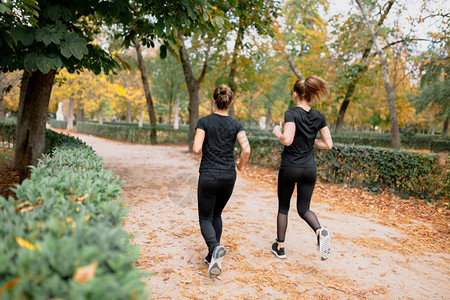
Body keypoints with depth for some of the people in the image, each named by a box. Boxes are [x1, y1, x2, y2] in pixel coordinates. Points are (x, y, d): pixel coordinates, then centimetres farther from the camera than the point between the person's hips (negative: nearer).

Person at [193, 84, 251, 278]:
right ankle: (212, 256, 23)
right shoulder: (236, 125, 1)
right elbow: (246, 150, -10)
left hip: (208, 176, -3)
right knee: (217, 214, 22)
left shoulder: (204, 122, -5)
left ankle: (215, 248, -23)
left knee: (205, 218, 6)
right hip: (228, 177, 3)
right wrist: (241, 165, 9)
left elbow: (196, 149, -14)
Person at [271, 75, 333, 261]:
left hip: (290, 168, -4)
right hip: (310, 169, 4)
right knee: (303, 208, 14)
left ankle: (280, 247, 22)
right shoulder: (319, 117, 3)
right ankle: (320, 232, -15)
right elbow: (328, 144, 4)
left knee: (283, 207, 14)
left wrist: (277, 133, -4)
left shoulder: (291, 114, -12)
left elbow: (287, 140, -24)